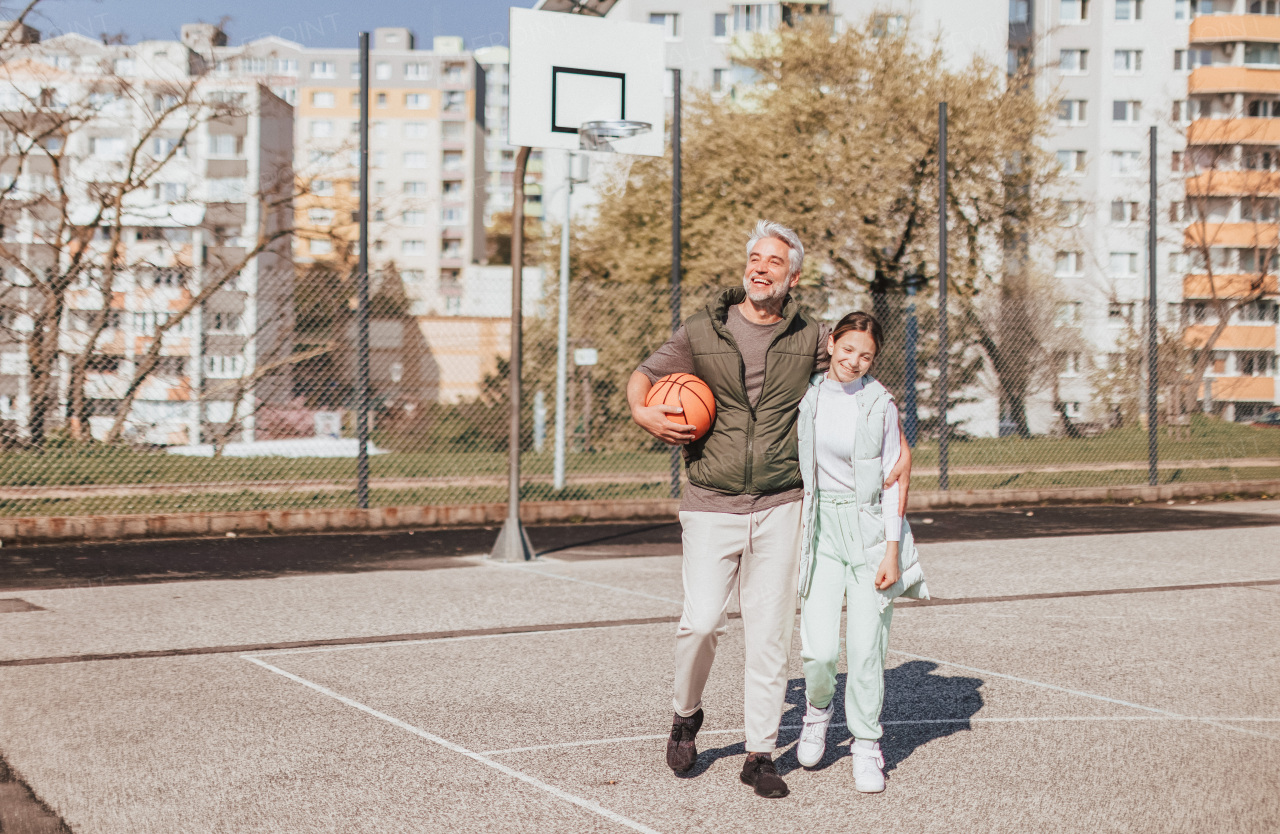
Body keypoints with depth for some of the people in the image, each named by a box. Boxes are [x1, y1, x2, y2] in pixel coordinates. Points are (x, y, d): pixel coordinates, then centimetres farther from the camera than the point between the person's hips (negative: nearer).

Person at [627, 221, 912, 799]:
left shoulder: (810, 339, 4)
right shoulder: (702, 332, 3)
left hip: (779, 508, 1)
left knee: (770, 631, 1)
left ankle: (760, 755, 12)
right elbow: (645, 374, 10)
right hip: (711, 507, -1)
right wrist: (642, 410, -13)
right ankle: (686, 716, 18)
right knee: (702, 620, -11)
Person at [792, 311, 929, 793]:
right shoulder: (808, 397, 2)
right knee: (818, 648, -7)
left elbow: (891, 480, -2)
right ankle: (818, 708, 26)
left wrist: (892, 549, -7)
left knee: (866, 647, -3)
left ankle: (867, 746, 13)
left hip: (870, 528, -1)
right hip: (822, 526, 1)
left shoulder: (880, 404, -4)